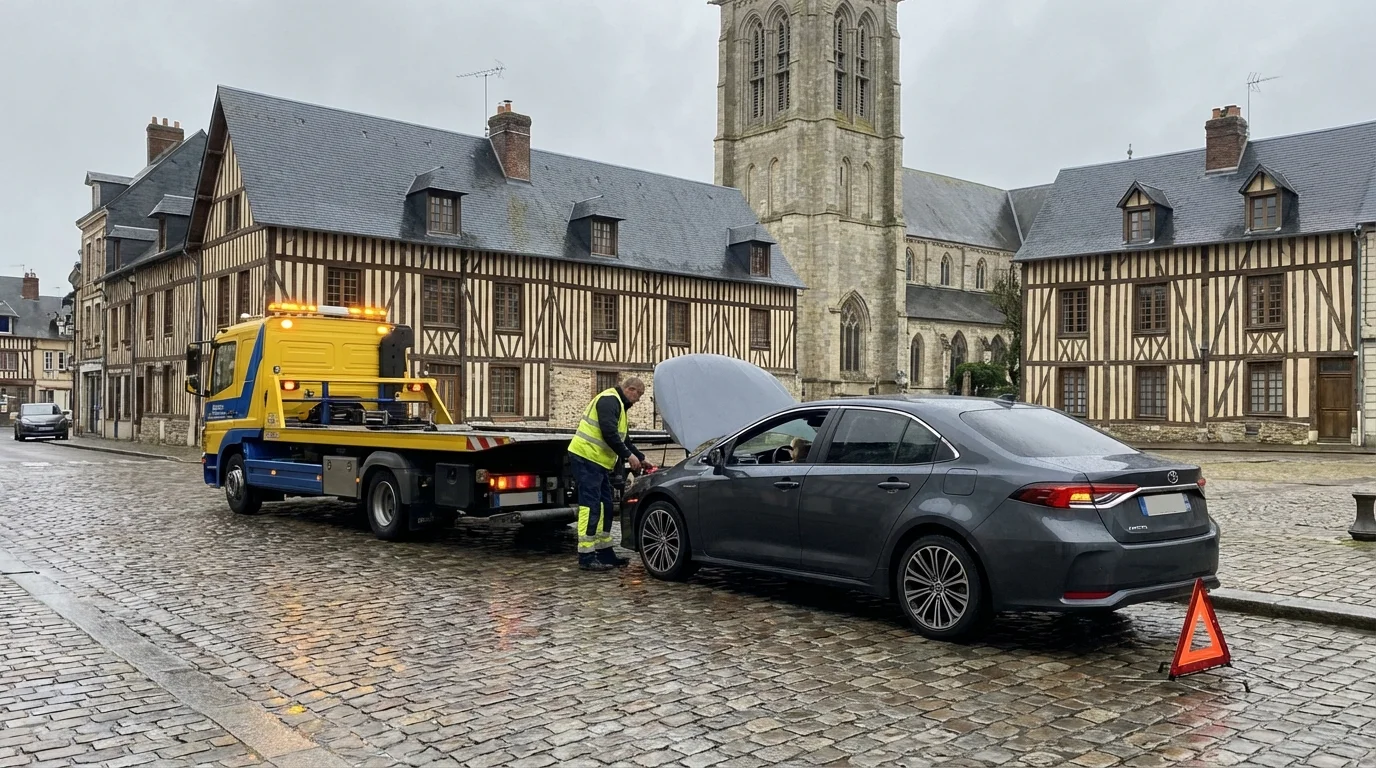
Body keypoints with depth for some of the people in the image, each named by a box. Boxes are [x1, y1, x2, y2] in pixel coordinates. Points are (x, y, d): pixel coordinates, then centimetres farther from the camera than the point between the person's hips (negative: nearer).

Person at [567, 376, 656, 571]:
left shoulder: (618, 404, 23)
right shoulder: (609, 400, -11)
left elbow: (624, 439, 29)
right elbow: (609, 433, -21)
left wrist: (641, 459, 27)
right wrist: (628, 456, -14)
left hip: (598, 462, 11)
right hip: (586, 458, -11)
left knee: (605, 507, 11)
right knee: (591, 507, -11)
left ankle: (605, 553, 17)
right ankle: (586, 557, -9)